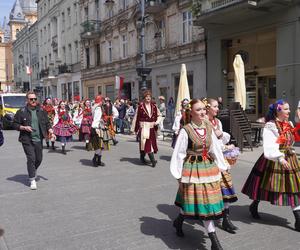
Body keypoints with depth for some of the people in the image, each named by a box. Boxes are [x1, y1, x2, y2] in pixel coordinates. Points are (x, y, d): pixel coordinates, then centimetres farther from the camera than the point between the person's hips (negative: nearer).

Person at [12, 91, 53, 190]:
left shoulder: (41, 111, 9)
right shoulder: (21, 112, -2)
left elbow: (47, 122, 14)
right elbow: (14, 124, 1)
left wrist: (49, 129, -5)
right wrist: (24, 127, -15)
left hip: (38, 139, 4)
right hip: (27, 140, -4)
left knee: (39, 159, 11)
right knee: (31, 158, -9)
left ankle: (33, 171, 41)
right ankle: (32, 180, 0)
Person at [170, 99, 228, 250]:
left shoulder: (208, 127, 3)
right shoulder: (186, 130, -14)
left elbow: (215, 148, 8)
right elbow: (179, 153, -10)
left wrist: (221, 167, 11)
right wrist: (178, 174, -8)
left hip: (209, 167, 6)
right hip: (192, 169, -6)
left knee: (209, 201, 15)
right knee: (203, 202, 1)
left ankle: (179, 221, 39)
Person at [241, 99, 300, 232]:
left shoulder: (289, 124, 7)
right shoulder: (270, 126, -16)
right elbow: (269, 146, -28)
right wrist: (280, 157, -38)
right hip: (274, 161, -6)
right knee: (265, 185, 10)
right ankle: (254, 206, 37)